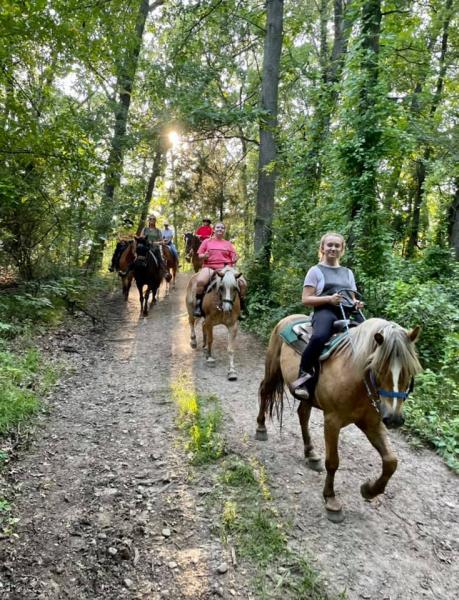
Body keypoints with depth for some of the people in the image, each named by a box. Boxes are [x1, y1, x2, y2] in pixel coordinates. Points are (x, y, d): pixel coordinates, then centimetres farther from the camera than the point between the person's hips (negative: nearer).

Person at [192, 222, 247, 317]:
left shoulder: (228, 244, 17)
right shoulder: (207, 241, 13)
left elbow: (234, 259, 13)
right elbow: (200, 255, 9)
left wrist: (235, 260, -11)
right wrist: (204, 256, -14)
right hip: (209, 267, -2)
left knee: (243, 283, -18)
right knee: (200, 281, -36)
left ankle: (240, 306, 0)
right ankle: (198, 305, -18)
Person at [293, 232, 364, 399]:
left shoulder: (348, 272, 24)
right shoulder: (316, 271, 8)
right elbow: (305, 299, 1)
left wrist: (357, 303, 1)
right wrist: (329, 299, -14)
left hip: (348, 312, 5)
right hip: (326, 311, -5)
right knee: (319, 337, -38)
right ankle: (304, 375, -20)